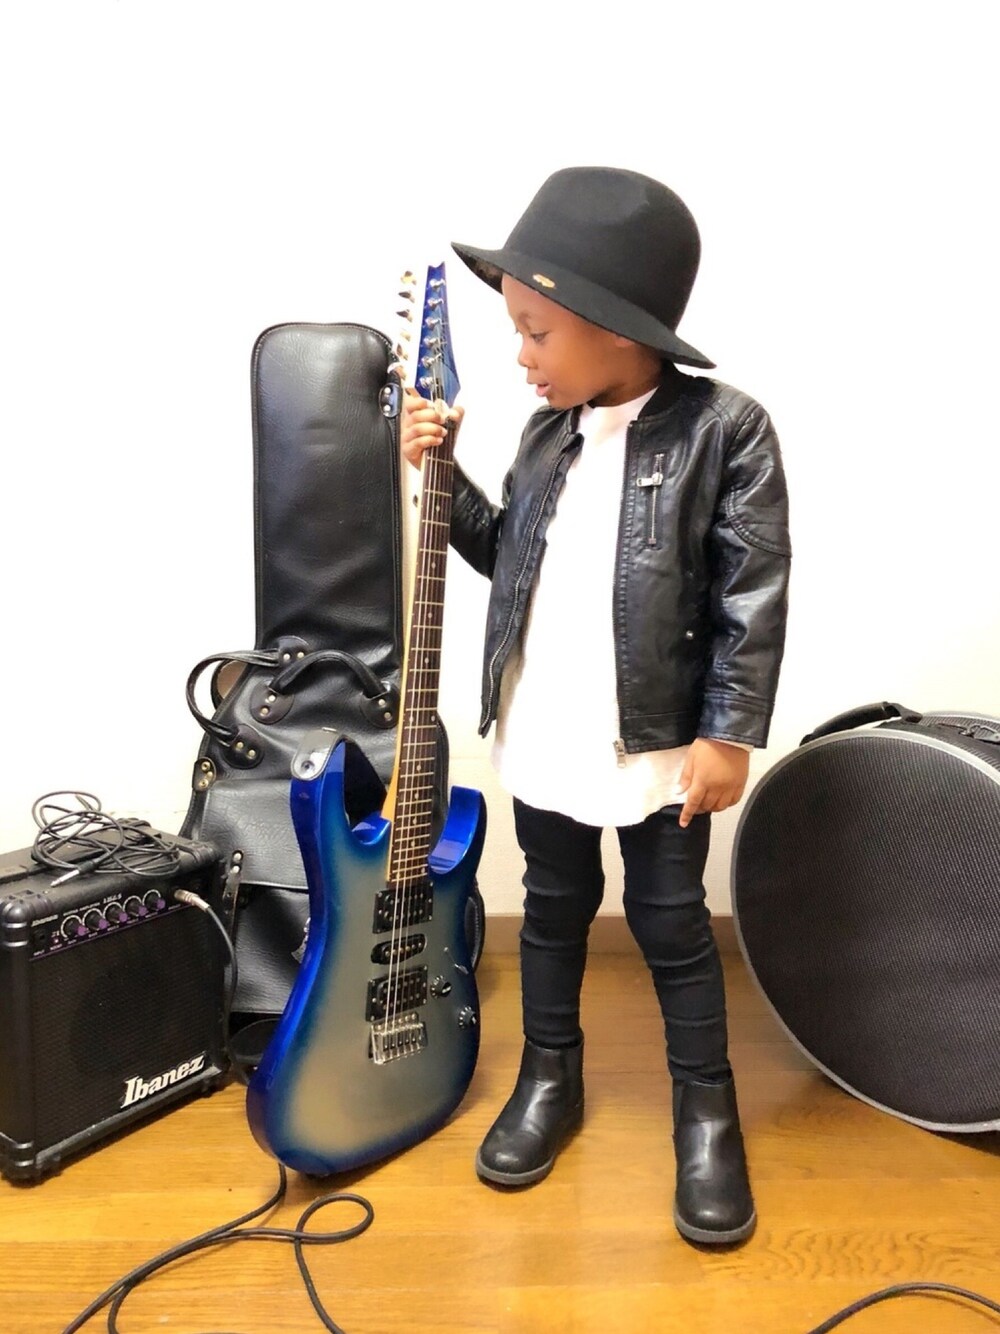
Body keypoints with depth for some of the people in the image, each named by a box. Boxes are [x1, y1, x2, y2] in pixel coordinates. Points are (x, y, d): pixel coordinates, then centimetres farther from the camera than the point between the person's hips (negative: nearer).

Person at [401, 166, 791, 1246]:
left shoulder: (724, 429, -11)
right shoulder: (549, 435, 6)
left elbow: (756, 597, -12)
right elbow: (508, 556, 15)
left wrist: (731, 733, -14)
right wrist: (441, 476, 4)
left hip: (659, 747, -5)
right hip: (542, 741, 5)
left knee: (670, 924, 9)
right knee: (554, 909, 18)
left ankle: (707, 1108, 31)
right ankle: (549, 1078, 38)